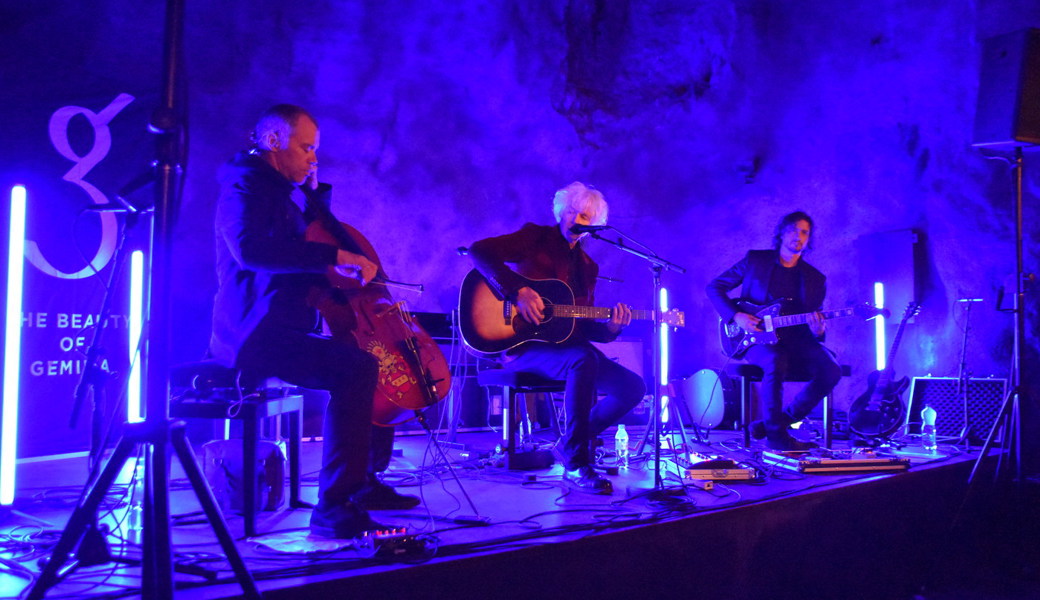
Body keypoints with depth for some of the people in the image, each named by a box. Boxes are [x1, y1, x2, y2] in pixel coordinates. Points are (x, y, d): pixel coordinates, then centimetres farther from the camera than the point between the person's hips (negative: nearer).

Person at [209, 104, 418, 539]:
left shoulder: (280, 189, 21)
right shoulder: (243, 184, -9)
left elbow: (315, 234, 33)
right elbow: (250, 249, -29)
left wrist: (314, 191, 18)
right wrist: (336, 256, -31)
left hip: (283, 330, 11)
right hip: (254, 335, -11)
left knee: (376, 356, 19)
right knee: (357, 368, -29)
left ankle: (366, 481, 23)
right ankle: (333, 506, -29)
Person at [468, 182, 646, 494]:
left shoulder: (587, 267, 18)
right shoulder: (536, 237, 1)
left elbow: (583, 327, 16)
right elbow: (480, 250, -14)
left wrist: (610, 327, -6)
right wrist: (518, 291, -23)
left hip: (566, 344, 7)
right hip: (525, 343, -7)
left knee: (634, 387, -7)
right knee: (584, 359, -36)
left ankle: (573, 441, 9)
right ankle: (576, 464, -28)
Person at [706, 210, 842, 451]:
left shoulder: (816, 279, 11)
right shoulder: (754, 260, 4)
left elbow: (816, 326, 12)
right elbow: (714, 287, 6)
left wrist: (817, 331, -14)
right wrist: (736, 316, -9)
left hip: (795, 340, 4)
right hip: (757, 340, -3)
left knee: (831, 370, -24)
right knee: (776, 362, -37)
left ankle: (782, 421, -10)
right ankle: (776, 434, -21)